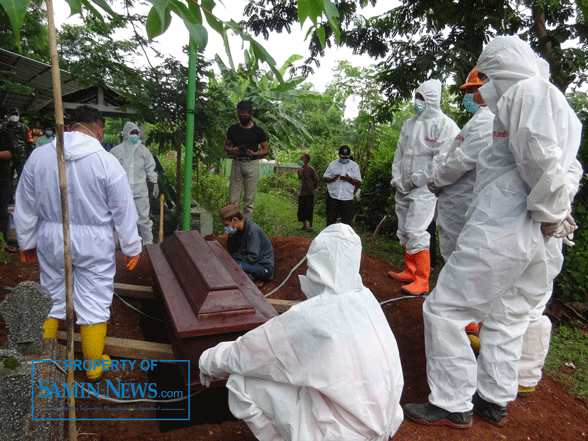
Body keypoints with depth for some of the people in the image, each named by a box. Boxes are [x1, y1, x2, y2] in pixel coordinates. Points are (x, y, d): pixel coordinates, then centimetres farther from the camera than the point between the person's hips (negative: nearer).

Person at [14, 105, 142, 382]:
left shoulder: (38, 156, -2)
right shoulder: (106, 162, -14)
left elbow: (25, 205, 6)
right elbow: (123, 211, -9)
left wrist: (27, 242, 18)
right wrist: (132, 247, 2)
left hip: (51, 241, 4)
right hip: (93, 244, -4)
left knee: (51, 299, 20)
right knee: (94, 304, 9)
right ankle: (94, 367, 23)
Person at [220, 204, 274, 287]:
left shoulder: (252, 231, -22)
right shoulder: (239, 230, 5)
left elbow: (253, 257, -26)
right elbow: (231, 251, 11)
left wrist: (235, 258, -14)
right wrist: (231, 236, -6)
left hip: (264, 267, -10)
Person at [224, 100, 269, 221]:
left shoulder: (258, 130, 5)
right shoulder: (233, 129, 13)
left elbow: (266, 150, 6)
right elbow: (226, 146, 18)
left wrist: (254, 153, -13)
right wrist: (231, 151, -6)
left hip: (251, 164, -2)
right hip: (236, 164, 2)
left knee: (249, 200, -1)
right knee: (233, 199, -1)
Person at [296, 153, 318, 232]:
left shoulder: (311, 170, -10)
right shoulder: (300, 170, 8)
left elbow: (316, 180, -2)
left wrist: (313, 188, 5)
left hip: (309, 193, -6)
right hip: (302, 193, 6)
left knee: (309, 209, -4)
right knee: (301, 210, 6)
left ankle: (310, 226, 7)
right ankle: (304, 226, 17)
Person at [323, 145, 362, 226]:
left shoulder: (354, 165, 8)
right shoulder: (333, 164, 10)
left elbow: (358, 183, 4)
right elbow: (325, 178, 9)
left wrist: (349, 179, -15)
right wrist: (333, 179, -13)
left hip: (347, 198, 0)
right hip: (333, 197, 0)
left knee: (346, 222, 2)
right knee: (330, 221, 2)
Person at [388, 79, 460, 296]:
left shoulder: (444, 125, -6)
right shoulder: (409, 124, 15)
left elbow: (441, 161, -13)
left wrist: (416, 180, -13)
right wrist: (397, 179, 3)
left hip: (424, 189, -7)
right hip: (404, 188, 8)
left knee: (416, 232, -14)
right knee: (404, 232, 12)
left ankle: (422, 281, -5)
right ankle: (410, 272, 26)